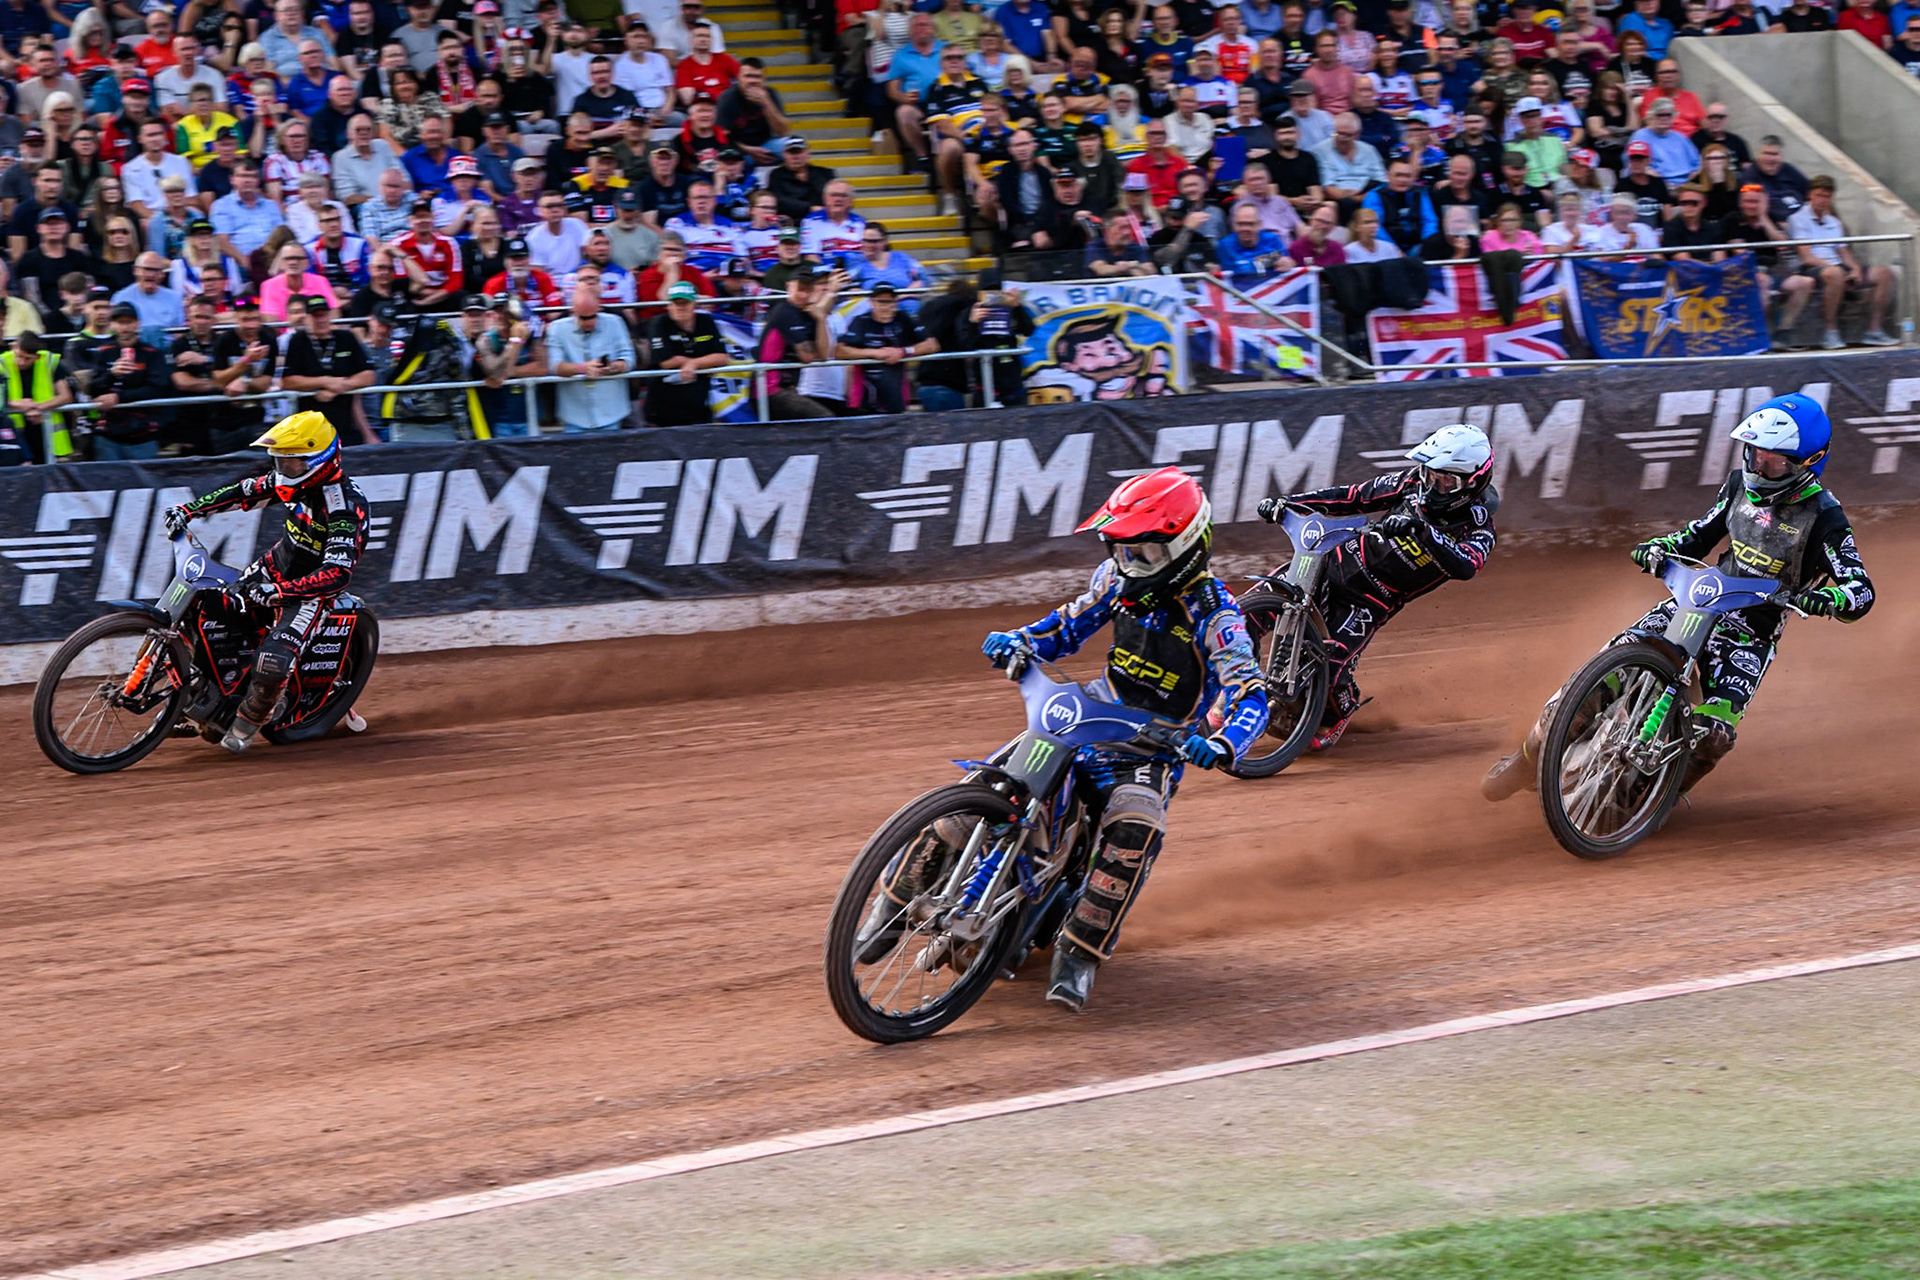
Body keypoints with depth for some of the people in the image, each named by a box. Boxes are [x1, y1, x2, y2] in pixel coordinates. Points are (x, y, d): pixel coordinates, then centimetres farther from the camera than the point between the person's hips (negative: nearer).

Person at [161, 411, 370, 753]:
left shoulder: (345, 506, -30)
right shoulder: (293, 478, -7)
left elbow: (338, 573, -36)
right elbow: (244, 492, 8)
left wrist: (277, 592, -42)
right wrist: (189, 509, -1)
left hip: (312, 588, -8)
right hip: (278, 565, 8)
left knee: (274, 661, -25)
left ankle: (247, 724, 1)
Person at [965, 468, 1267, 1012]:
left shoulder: (1213, 613, -16)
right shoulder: (1119, 578, 2)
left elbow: (1251, 697, -25)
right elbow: (1071, 624, 16)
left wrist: (1221, 745, -47)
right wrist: (1019, 643, -5)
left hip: (1152, 754, -5)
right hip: (1087, 725, 5)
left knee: (1134, 829, -37)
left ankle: (1078, 955, -28)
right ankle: (900, 902, 5)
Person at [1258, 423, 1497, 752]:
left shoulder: (1478, 530, -12)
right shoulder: (1413, 483, 0)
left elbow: (1464, 566, -33)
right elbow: (1355, 496, 8)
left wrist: (1422, 530, -47)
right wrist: (1289, 503, 1)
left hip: (1375, 600, -4)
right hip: (1344, 561, 4)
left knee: (1330, 666, -19)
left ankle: (1338, 714, 15)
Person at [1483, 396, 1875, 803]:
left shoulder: (1823, 516, -12)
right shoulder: (1741, 484, 4)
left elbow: (1861, 592, -18)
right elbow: (1701, 534, 18)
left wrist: (1817, 600, -39)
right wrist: (1659, 547, -2)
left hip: (1752, 635, -4)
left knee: (1715, 731, -26)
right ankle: (1533, 753, -4)